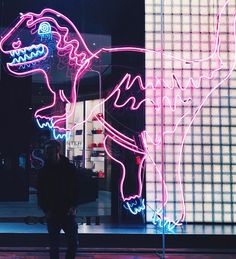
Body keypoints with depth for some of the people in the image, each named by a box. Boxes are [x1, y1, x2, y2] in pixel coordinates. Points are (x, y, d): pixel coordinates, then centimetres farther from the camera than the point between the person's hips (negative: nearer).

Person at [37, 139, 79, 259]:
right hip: (52, 214, 0)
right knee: (54, 245, 5)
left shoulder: (69, 168, 1)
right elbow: (40, 193, 4)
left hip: (68, 212, 0)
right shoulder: (44, 171, 1)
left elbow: (76, 189, 5)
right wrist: (46, 209, -6)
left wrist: (73, 206, -6)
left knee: (73, 243, 1)